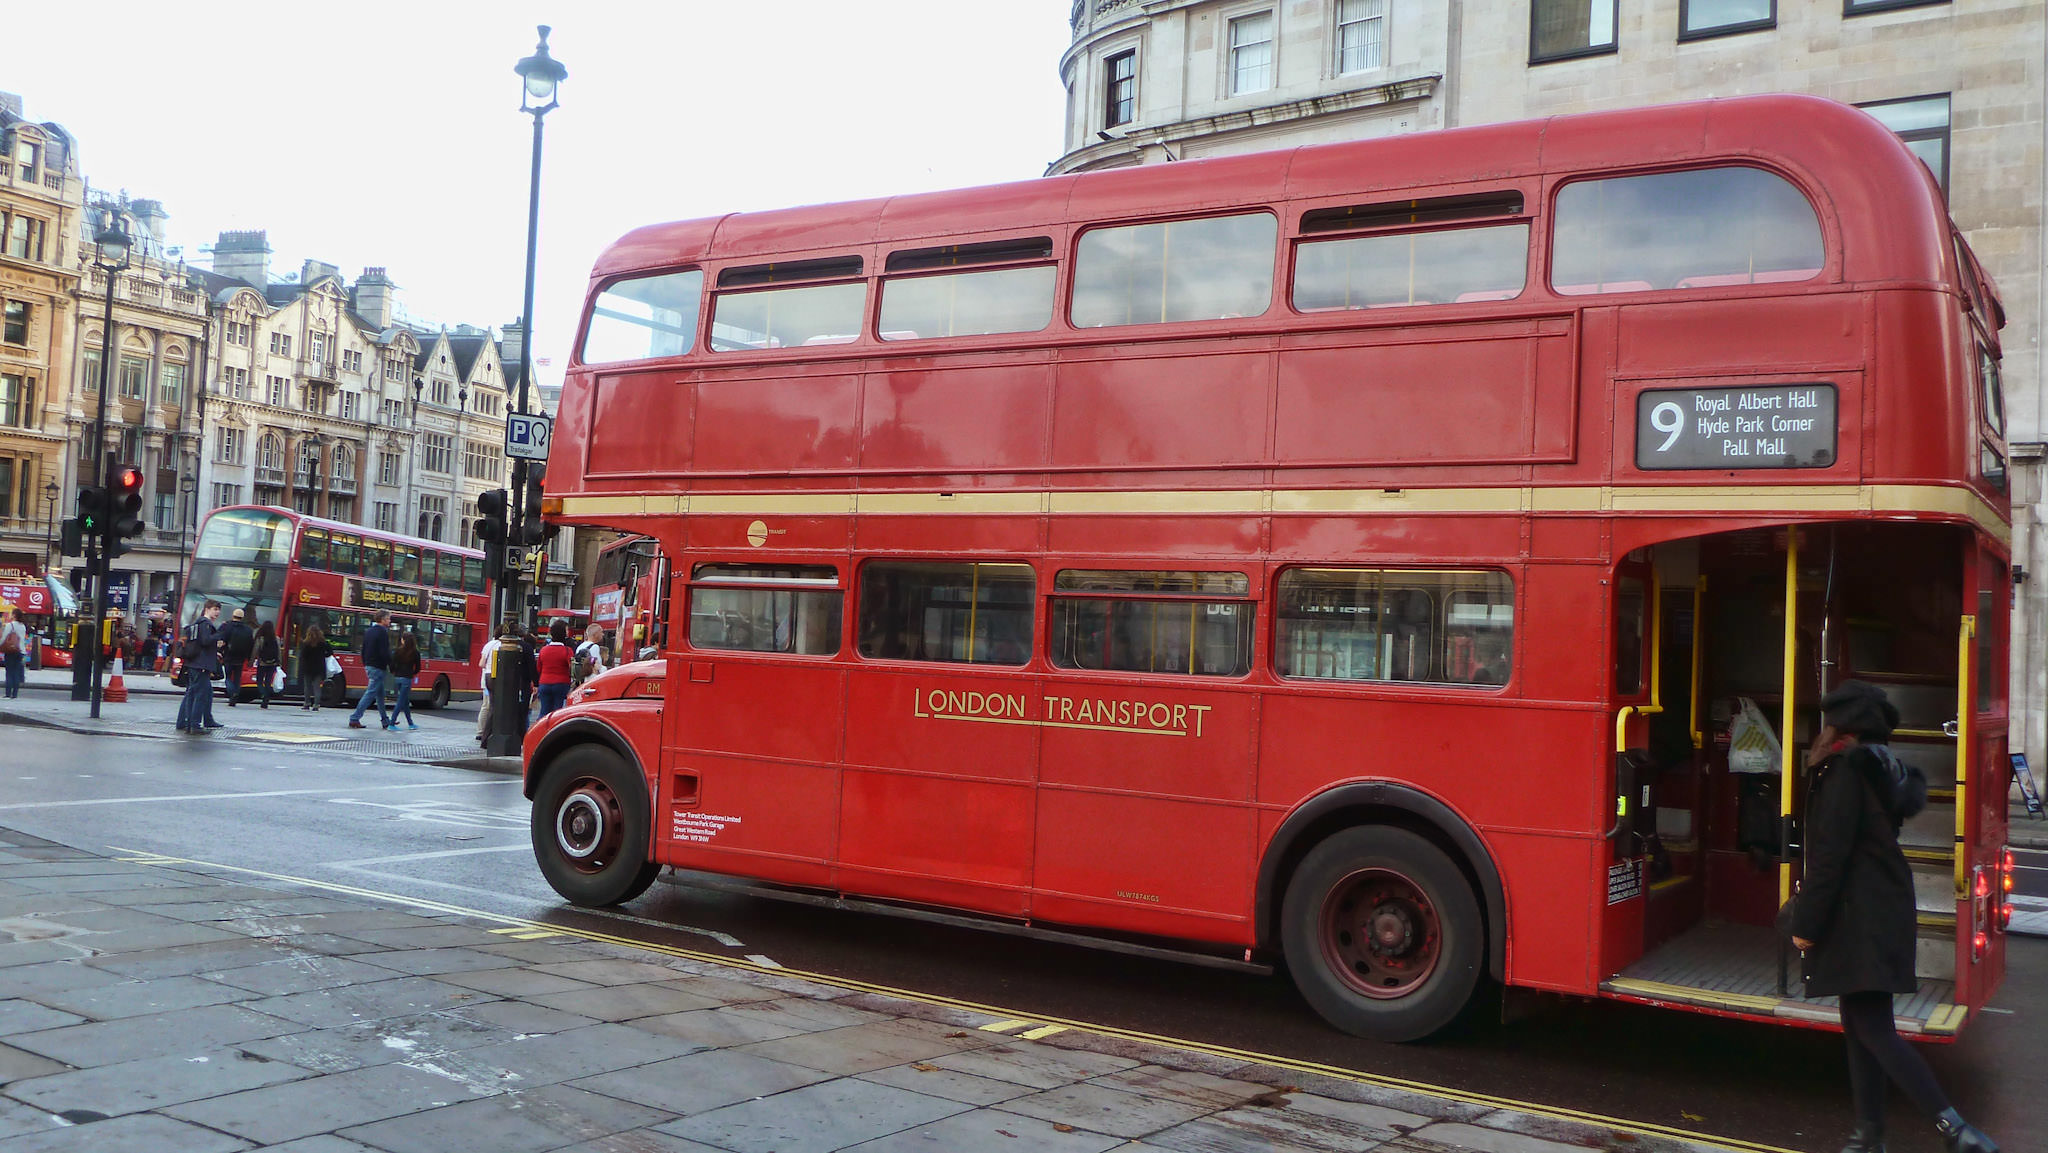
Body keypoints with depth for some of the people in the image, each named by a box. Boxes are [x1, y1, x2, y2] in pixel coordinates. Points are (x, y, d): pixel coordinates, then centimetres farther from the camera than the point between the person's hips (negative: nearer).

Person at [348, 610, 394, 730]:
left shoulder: (368, 631, 13)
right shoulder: (383, 632, -14)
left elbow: (363, 650, 17)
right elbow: (385, 652, -19)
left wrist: (365, 665, 23)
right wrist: (391, 667, -11)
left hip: (369, 666, 9)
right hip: (378, 668, -9)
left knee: (380, 694, 15)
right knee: (370, 694, -7)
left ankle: (385, 720, 21)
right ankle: (354, 718, -9)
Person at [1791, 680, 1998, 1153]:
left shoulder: (1846, 770, -14)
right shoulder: (1886, 770, 14)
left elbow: (1830, 854, -19)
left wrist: (1805, 923, -16)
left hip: (1859, 917, -10)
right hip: (1886, 910, 10)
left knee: (1872, 1028, -11)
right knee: (1863, 1026, 12)